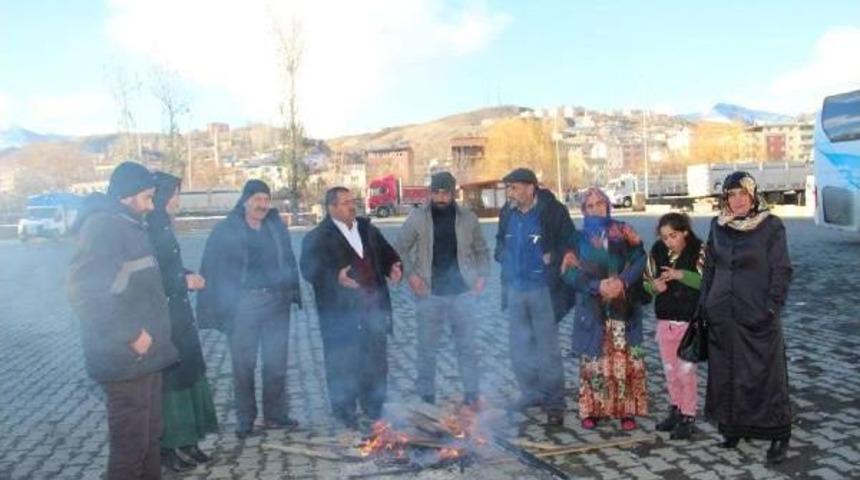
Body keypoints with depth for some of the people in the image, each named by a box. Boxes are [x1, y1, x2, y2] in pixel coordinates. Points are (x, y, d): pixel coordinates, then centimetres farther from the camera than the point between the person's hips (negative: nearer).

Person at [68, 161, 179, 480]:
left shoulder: (129, 226, 15)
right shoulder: (102, 226, -15)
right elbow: (84, 293, -23)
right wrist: (129, 335, -21)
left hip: (145, 354, 10)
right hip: (126, 357, -10)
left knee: (150, 435, 19)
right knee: (131, 442, 0)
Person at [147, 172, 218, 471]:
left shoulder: (162, 228, 11)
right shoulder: (147, 231, -16)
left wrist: (188, 277, 0)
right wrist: (184, 281, -15)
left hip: (178, 316, 9)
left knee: (186, 374, 13)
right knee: (168, 379, 1)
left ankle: (184, 441, 25)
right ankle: (167, 447, 15)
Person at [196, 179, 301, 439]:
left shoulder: (277, 227, 7)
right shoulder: (226, 230, -5)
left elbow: (289, 262, 12)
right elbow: (213, 271, -6)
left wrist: (292, 291, 4)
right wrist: (219, 308, -10)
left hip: (277, 303, 4)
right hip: (243, 307, -3)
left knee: (276, 363, 9)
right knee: (244, 366, 4)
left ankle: (275, 415, 24)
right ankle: (245, 421, 18)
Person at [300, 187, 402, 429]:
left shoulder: (368, 230, 14)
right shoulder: (318, 237, -5)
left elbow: (387, 253, 22)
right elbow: (310, 269, -15)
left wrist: (394, 267, 1)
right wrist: (336, 277, -32)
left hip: (374, 308, 5)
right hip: (341, 313, -5)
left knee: (376, 361, 13)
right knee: (343, 365, 2)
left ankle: (374, 409, 30)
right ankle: (345, 415, 18)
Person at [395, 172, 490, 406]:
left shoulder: (468, 218, 2)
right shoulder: (417, 218, -2)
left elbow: (481, 249, 12)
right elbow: (401, 248, 3)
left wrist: (482, 275, -2)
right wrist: (410, 273, -11)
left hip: (462, 292, 1)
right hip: (430, 293, -1)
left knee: (467, 345, 9)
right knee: (427, 347, 7)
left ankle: (471, 395, 22)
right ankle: (426, 397, 20)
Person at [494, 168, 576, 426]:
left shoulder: (553, 211, -12)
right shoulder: (508, 212, 4)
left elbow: (569, 242, -6)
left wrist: (553, 258, -17)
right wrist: (502, 255, 5)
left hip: (543, 290, -6)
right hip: (515, 289, 6)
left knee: (548, 347, 1)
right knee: (520, 346, 14)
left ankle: (555, 402, 13)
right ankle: (531, 393, 31)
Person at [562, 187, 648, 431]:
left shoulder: (623, 231, 8)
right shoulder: (579, 238, 8)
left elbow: (639, 259, -1)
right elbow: (571, 272, -2)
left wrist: (622, 281, -18)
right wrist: (597, 285, -16)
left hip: (623, 309, 0)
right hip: (592, 309, 0)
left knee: (626, 360, -2)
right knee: (593, 360, -1)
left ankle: (627, 410, 8)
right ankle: (592, 409, 11)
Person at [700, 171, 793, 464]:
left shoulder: (771, 226, -6)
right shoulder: (718, 226, 5)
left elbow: (782, 270, -7)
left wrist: (772, 308, -12)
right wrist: (705, 305, 8)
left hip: (757, 316, -4)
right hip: (721, 316, 4)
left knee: (765, 375, 1)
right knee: (725, 373, 10)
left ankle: (778, 436, 13)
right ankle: (731, 428, 24)